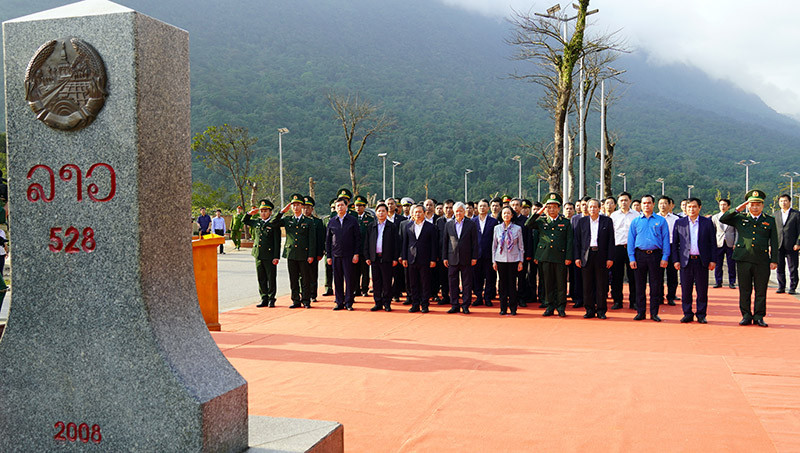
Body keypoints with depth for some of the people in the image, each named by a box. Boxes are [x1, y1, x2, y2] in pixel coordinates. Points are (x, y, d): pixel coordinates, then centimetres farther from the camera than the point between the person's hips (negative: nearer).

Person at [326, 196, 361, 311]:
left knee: (349, 279, -2)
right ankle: (339, 302, 12)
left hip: (349, 255, -2)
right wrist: (328, 256, 6)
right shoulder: (331, 222, 9)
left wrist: (356, 254, -6)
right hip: (336, 255, 2)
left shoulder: (353, 220, 3)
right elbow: (328, 240, 12)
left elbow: (358, 238, 1)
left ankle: (348, 302, 7)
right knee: (337, 280, 4)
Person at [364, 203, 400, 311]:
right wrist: (367, 257, 3)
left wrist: (395, 258, -6)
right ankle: (378, 303, 12)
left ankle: (387, 303, 9)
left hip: (387, 258, -3)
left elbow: (396, 243, 0)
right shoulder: (371, 226, 11)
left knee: (387, 282, 1)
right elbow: (366, 242, 11)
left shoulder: (392, 226, 3)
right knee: (376, 282, 5)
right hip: (374, 258, 3)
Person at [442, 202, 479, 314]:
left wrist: (474, 257, -4)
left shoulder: (471, 224, 3)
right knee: (452, 282, 4)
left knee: (467, 283, 2)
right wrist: (444, 257, 4)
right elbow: (444, 242, 10)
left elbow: (474, 242, 1)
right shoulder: (448, 225, 8)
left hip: (466, 258, -2)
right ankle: (455, 305, 12)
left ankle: (465, 306, 9)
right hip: (452, 258, 2)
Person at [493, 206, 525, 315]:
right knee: (502, 284, 3)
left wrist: (521, 261, 0)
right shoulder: (497, 228, 6)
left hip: (513, 260, -1)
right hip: (501, 259, 1)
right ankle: (503, 308, 11)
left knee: (512, 284, 0)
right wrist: (494, 261, 6)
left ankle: (513, 308, 9)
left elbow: (521, 246, 5)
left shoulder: (517, 228, 2)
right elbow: (494, 245, 10)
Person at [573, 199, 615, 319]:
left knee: (601, 285, 2)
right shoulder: (581, 221, 9)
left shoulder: (607, 221, 5)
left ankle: (601, 310, 10)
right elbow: (577, 240, 8)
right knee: (587, 285, 4)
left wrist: (610, 258, -5)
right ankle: (590, 310, 12)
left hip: (601, 256, -1)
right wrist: (577, 257, 1)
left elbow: (611, 240, 2)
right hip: (586, 256, 2)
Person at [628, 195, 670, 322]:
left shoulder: (661, 221, 6)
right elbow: (630, 240, 8)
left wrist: (665, 257, -5)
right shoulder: (635, 221, 9)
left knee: (656, 285, 2)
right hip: (640, 255, 1)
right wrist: (631, 258, -2)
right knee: (640, 285, 3)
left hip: (655, 255, -1)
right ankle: (640, 312, 11)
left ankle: (654, 313, 10)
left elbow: (665, 239, 4)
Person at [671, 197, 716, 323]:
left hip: (702, 261, -1)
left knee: (702, 290, 4)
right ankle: (687, 314, 13)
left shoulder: (707, 222, 6)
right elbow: (675, 243, 7)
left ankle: (701, 314, 14)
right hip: (685, 261, 1)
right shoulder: (679, 222, 7)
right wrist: (675, 260, 0)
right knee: (685, 289, 3)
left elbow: (713, 242, 6)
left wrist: (713, 260, 0)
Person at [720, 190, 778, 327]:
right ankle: (746, 316, 13)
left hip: (762, 261, 0)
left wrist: (774, 260, 2)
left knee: (761, 291, 3)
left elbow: (774, 242, 9)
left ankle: (759, 317, 12)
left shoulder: (770, 221, 11)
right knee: (744, 290, 4)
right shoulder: (740, 218, 11)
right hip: (743, 259, 0)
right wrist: (737, 210, -1)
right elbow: (722, 219, 5)